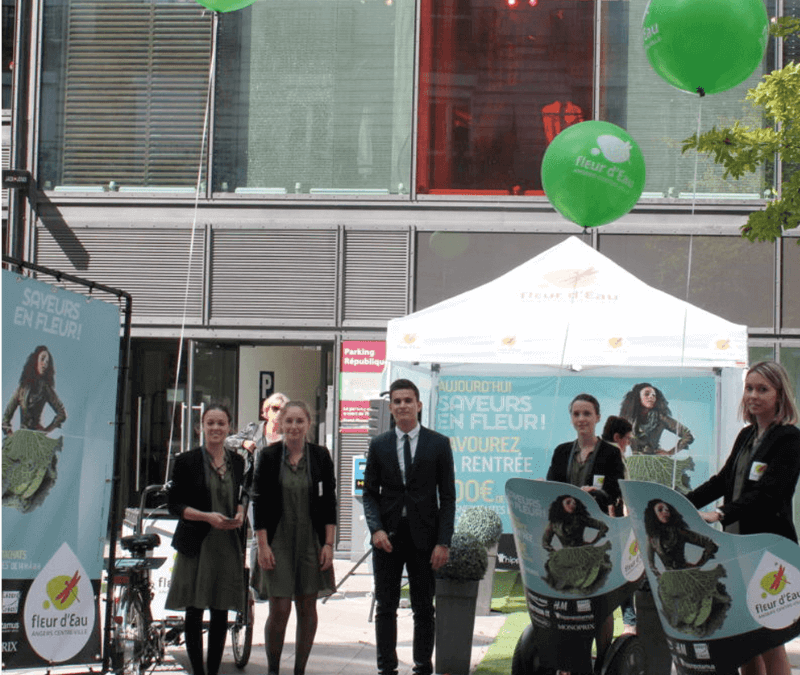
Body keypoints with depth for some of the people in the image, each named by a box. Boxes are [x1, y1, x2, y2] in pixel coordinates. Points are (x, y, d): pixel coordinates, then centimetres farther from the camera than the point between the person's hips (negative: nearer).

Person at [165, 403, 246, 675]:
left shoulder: (237, 462, 11)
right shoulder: (187, 461, -2)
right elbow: (175, 505, -3)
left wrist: (239, 514, 1)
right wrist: (207, 516, -16)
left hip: (228, 545, 4)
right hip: (196, 545, -3)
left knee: (220, 615, 6)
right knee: (194, 613, 0)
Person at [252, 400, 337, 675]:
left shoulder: (320, 456, 3)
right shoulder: (268, 456, -1)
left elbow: (329, 502, 5)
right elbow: (259, 502, -1)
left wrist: (328, 544, -1)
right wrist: (263, 545, -7)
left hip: (311, 543, 2)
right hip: (278, 543, -2)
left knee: (307, 608, 6)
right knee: (279, 610, -7)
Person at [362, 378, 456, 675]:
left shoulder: (438, 444, 1)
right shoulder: (379, 445, 7)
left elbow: (447, 496, 1)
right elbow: (370, 492, 8)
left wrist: (443, 542, -7)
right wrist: (376, 529, -9)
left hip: (423, 536, -1)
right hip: (388, 536, 2)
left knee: (424, 608, 5)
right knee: (385, 607, 5)